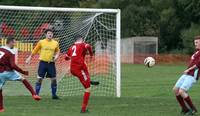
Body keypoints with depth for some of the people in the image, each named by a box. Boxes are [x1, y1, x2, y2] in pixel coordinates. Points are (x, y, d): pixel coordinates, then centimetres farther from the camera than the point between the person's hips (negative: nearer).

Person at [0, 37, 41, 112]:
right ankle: (34, 94, -4)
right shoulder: (11, 53, -11)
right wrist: (23, 72, -14)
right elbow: (13, 65, -20)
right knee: (23, 80, 7)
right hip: (8, 71, -4)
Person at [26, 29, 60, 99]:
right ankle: (36, 94, 3)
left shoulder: (55, 43, 4)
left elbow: (57, 51, 18)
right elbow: (35, 50, 7)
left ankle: (54, 95, 14)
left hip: (51, 63, 2)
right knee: (40, 79, -3)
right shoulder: (41, 42, -1)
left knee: (54, 79, 2)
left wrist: (56, 56, -2)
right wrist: (30, 58, 9)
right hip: (43, 62, -2)